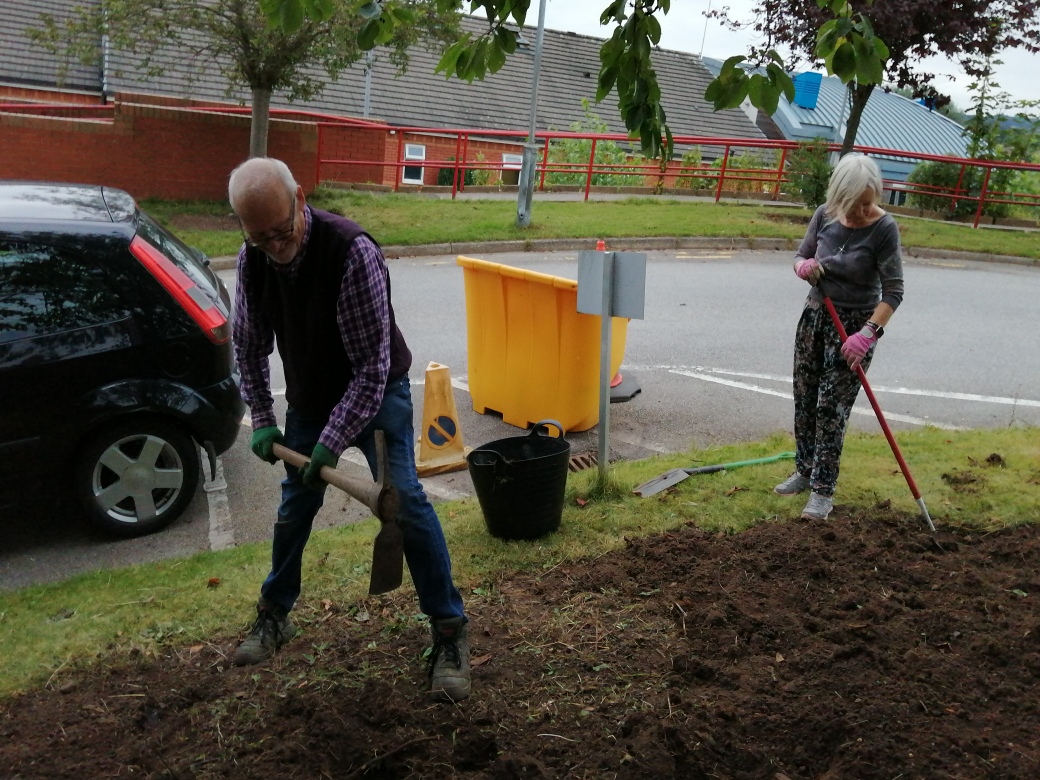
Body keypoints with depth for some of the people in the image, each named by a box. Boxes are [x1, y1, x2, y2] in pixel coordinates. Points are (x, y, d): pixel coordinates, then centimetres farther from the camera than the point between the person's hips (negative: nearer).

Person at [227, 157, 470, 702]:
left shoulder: (351, 251, -32)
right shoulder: (252, 257, -12)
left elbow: (372, 366, -28)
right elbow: (249, 343, 5)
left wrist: (333, 442, -26)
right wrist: (262, 419, 2)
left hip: (377, 392, -5)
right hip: (308, 398, 5)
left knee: (403, 499, -14)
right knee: (295, 506, 14)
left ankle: (450, 634, -3)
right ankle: (274, 615, 34)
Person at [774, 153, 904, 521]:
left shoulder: (884, 228, -18)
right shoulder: (825, 215, -5)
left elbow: (893, 291, -17)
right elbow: (800, 255, 9)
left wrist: (867, 333, -28)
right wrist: (804, 266, -15)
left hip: (855, 325, -5)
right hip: (815, 315, 5)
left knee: (831, 407, -5)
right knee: (804, 399, 13)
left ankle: (823, 490, 5)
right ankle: (805, 471, 30)